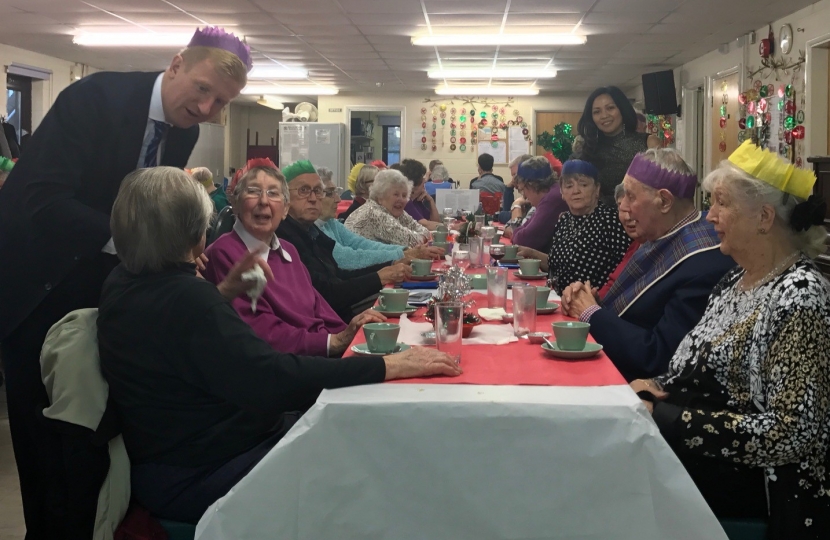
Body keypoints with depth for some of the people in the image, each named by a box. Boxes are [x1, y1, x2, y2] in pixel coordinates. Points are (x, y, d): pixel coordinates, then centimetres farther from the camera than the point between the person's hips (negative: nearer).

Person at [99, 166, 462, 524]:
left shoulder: (121, 285, 2)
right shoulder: (185, 298, -28)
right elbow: (275, 380, -33)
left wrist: (222, 295, 8)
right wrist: (390, 366, -30)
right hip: (198, 479, -10)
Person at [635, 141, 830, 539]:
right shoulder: (737, 278, 9)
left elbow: (791, 433, -23)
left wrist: (659, 418, -23)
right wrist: (651, 385, -4)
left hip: (760, 478, -8)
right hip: (690, 448, 8)